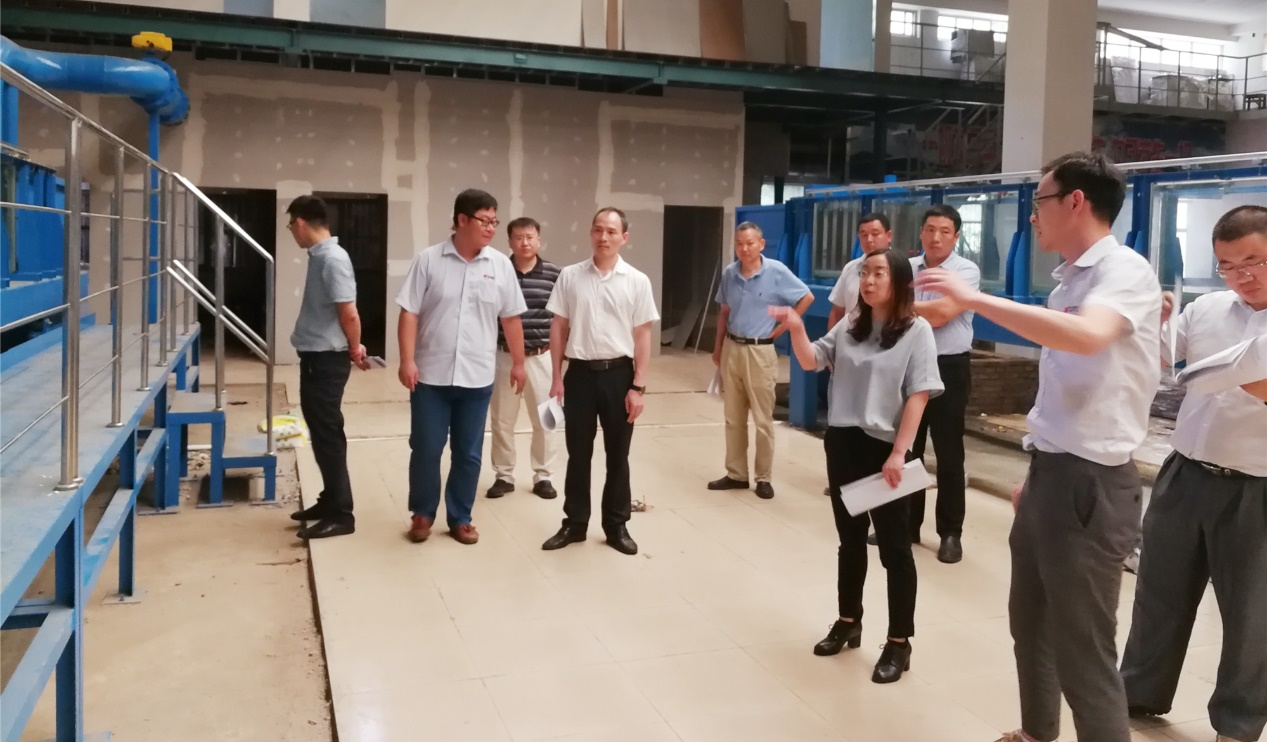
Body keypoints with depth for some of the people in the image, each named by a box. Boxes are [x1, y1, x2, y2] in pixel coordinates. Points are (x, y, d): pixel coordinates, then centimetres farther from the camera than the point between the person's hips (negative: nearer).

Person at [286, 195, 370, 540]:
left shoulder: (333, 258, -19)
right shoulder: (319, 256, 11)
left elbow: (349, 313, -21)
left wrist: (354, 350, -6)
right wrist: (353, 348, 14)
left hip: (327, 360, -10)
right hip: (315, 357, 10)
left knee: (328, 435, -4)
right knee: (320, 433, 16)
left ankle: (341, 514, 3)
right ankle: (330, 500, 27)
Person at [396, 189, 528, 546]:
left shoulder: (501, 265, 3)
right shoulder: (428, 260, -4)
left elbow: (511, 318, 9)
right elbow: (409, 313, -5)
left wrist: (518, 363, 10)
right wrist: (407, 360, -12)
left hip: (477, 377, 2)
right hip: (431, 374, -2)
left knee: (468, 453, 9)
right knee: (425, 448, 6)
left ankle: (460, 518, 24)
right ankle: (422, 513, 25)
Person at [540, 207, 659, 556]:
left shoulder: (637, 281, -2)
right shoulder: (570, 276, 1)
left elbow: (643, 336, -1)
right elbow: (558, 328, 5)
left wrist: (638, 386, -6)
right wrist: (557, 378, 2)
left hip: (618, 373, 0)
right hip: (580, 372, 1)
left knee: (617, 454, 9)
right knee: (578, 453, 9)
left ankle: (617, 525, 22)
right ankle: (574, 523, 22)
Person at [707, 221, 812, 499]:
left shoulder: (776, 271, -10)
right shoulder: (729, 273, 2)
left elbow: (807, 297, -3)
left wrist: (782, 327, -4)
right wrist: (718, 347, 12)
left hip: (760, 352, -4)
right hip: (731, 349, 4)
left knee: (763, 420, 2)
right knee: (733, 418, 11)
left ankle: (763, 478, 13)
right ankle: (736, 474, 21)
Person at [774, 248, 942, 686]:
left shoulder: (916, 331, -8)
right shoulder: (849, 328, 9)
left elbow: (917, 397, -12)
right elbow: (811, 361, 4)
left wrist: (899, 452, -17)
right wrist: (796, 329, -16)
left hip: (884, 449, -5)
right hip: (842, 444, 5)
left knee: (893, 547, 4)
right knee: (850, 539, 17)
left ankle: (899, 643, 14)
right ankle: (848, 622, 33)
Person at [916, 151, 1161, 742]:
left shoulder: (1124, 270, -14)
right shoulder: (1069, 280, 12)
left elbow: (1086, 337, -37)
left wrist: (974, 299, -31)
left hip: (1088, 483, -9)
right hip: (1050, 474, 9)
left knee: (1082, 653, -2)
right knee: (1030, 624, 23)